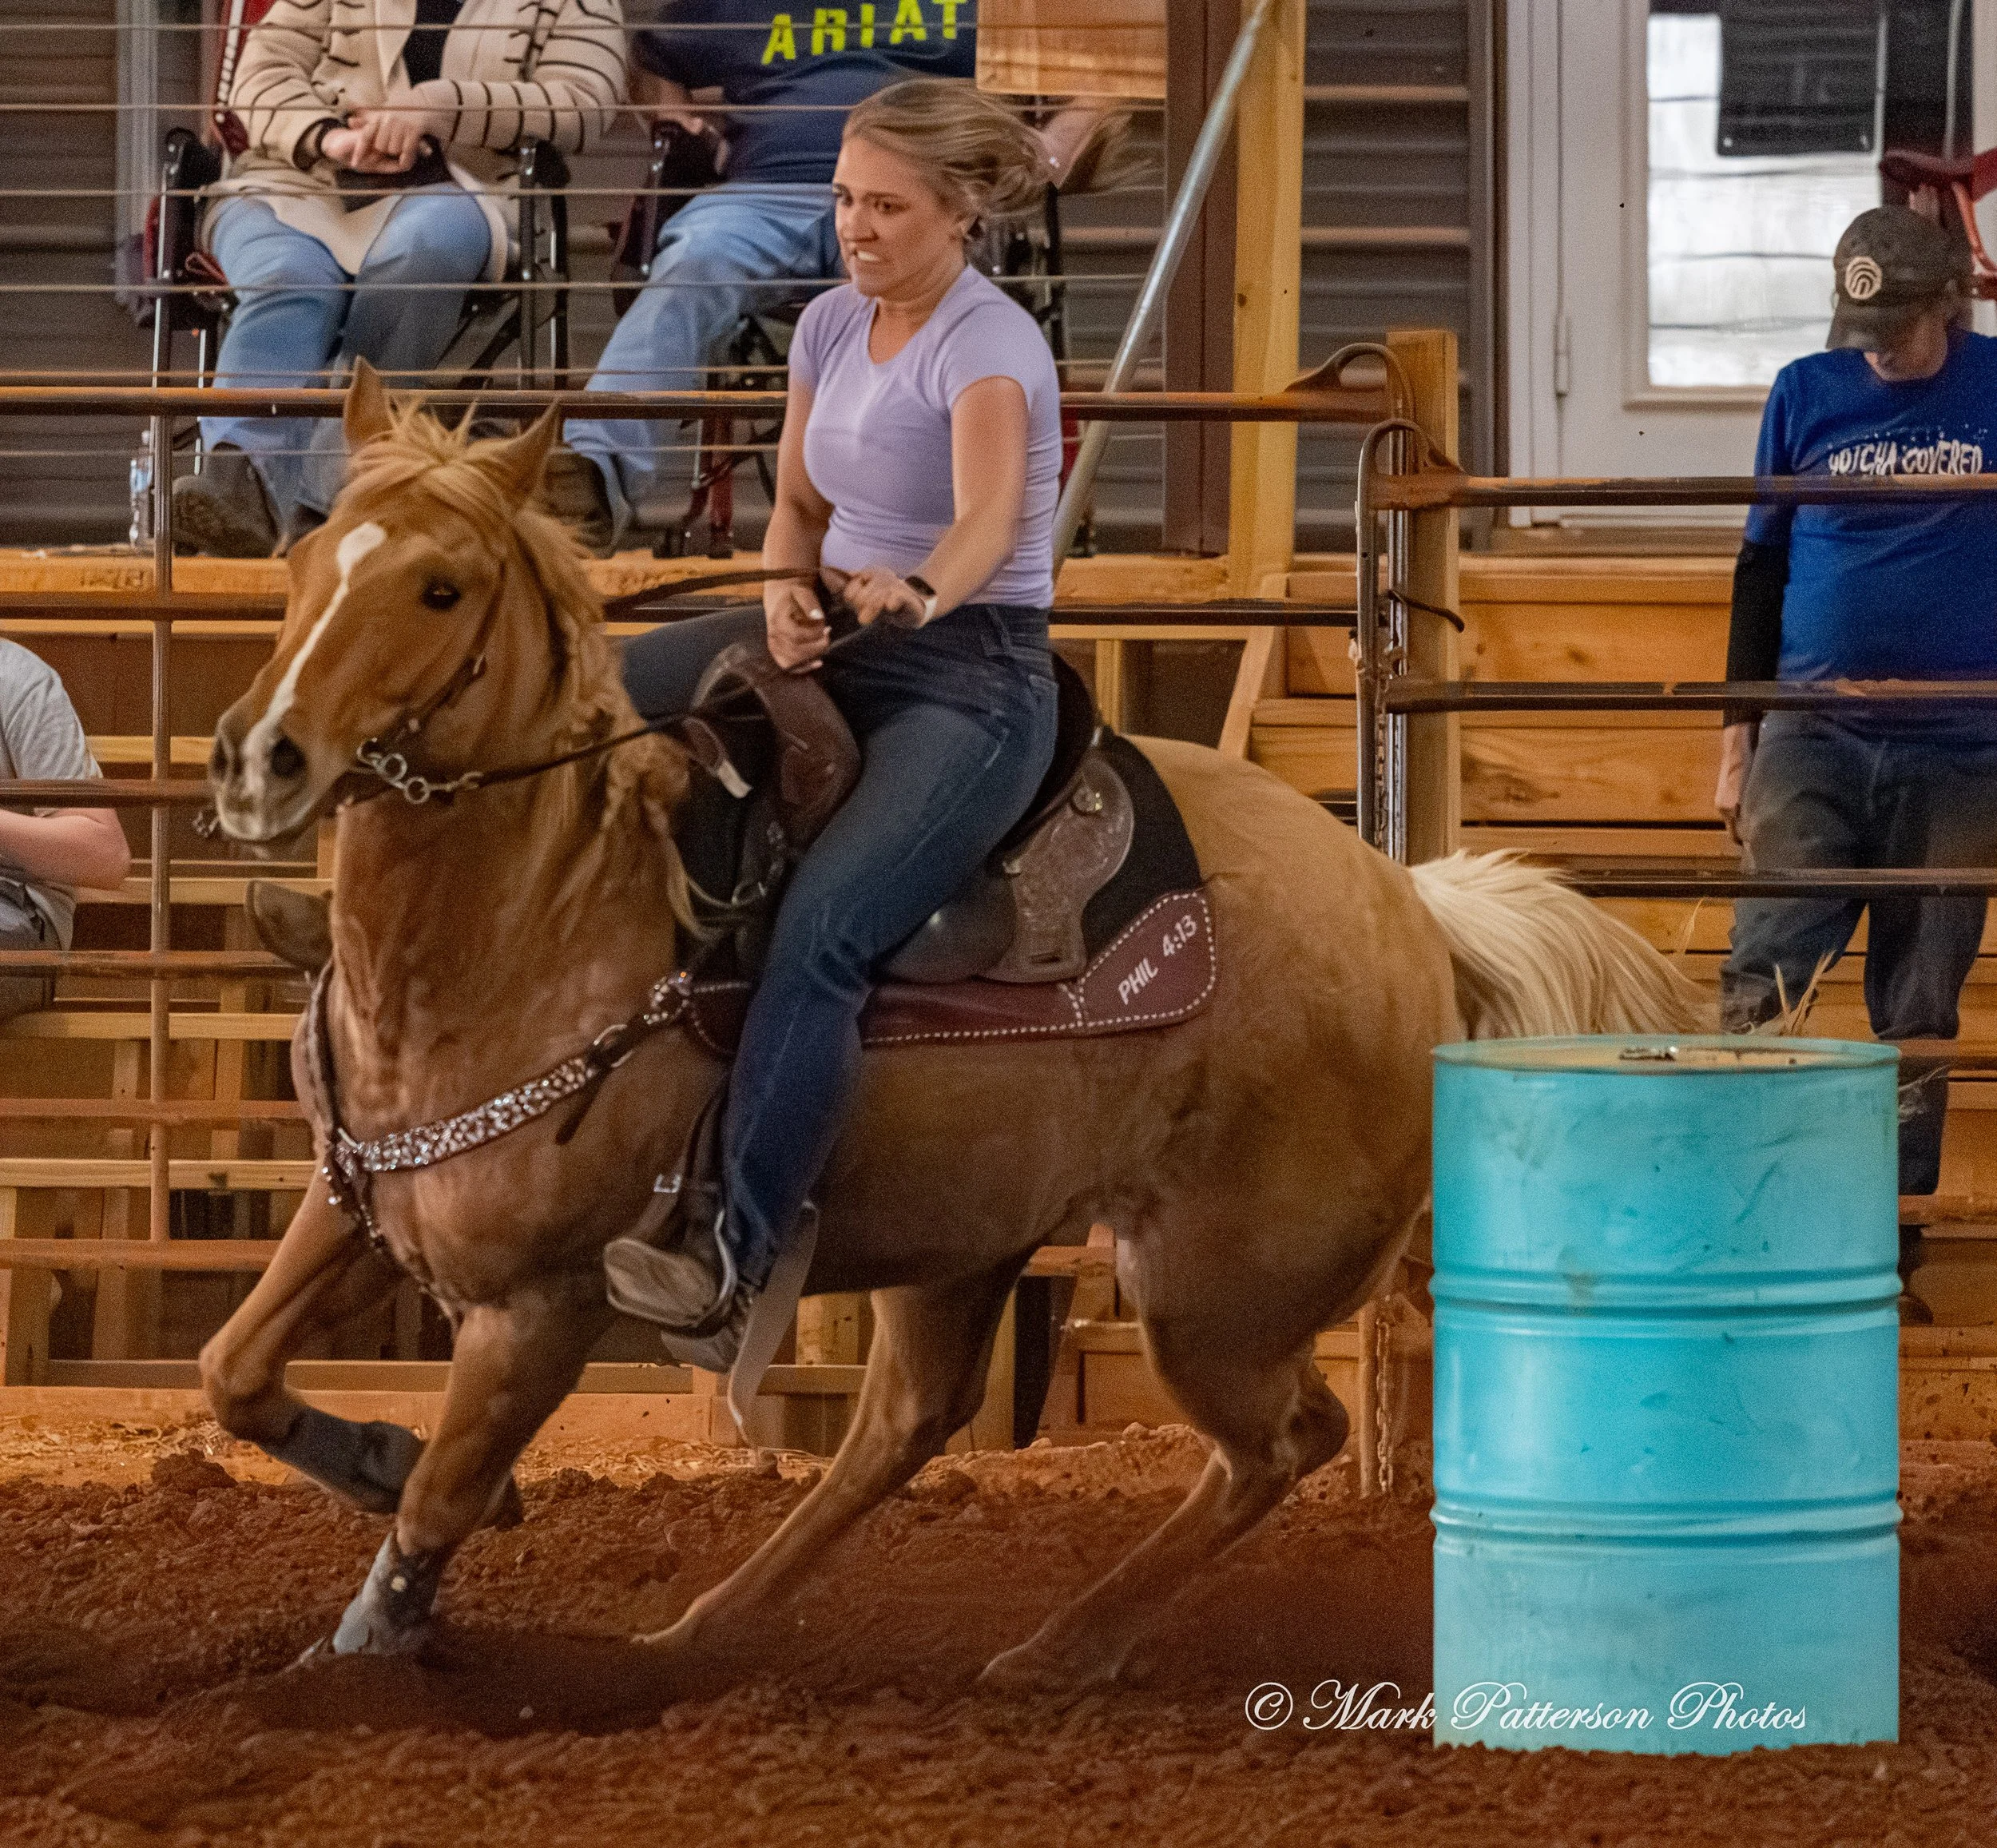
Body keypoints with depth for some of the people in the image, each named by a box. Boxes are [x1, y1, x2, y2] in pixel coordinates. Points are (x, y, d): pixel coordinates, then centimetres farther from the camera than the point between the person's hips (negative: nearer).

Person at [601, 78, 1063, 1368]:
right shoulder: (834, 324, 7)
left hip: (972, 680, -8)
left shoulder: (990, 345, -17)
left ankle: (740, 1260, -31)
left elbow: (988, 518, -35)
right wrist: (789, 596, -6)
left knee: (820, 935, -29)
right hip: (838, 644, 8)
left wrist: (919, 590, -56)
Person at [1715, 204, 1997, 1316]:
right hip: (1812, 743, 0)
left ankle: (1895, 1225, 11)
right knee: (1760, 988, -12)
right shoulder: (1808, 396, 4)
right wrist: (1738, 741, 9)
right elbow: (1761, 570, 11)